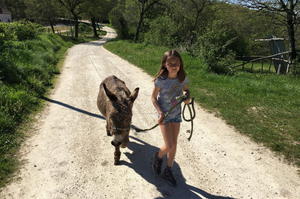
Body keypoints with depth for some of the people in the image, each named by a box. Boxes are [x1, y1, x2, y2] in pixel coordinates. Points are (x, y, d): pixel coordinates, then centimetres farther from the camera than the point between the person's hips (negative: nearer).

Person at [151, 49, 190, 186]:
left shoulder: (182, 78, -10)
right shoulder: (161, 80, -21)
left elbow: (186, 90, 10)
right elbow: (153, 97, -11)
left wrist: (187, 97, -12)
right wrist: (160, 112, -24)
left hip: (176, 114, 4)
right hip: (164, 115, -4)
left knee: (174, 144, 11)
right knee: (169, 146, -7)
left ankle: (168, 171, 32)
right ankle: (158, 156, 29)